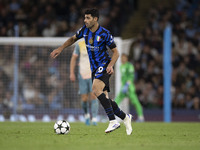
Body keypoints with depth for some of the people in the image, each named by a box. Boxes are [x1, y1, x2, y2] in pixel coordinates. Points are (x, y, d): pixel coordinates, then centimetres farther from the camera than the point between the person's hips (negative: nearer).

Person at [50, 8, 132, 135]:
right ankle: (125, 117, 21)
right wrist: (60, 49, 12)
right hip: (94, 68, 7)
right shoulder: (84, 30, 3)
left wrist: (110, 65, -24)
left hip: (104, 66, -7)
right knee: (104, 98, 3)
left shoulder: (104, 33, -14)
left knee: (96, 88, -31)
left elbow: (116, 52, -8)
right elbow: (73, 39, 22)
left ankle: (113, 121, -32)